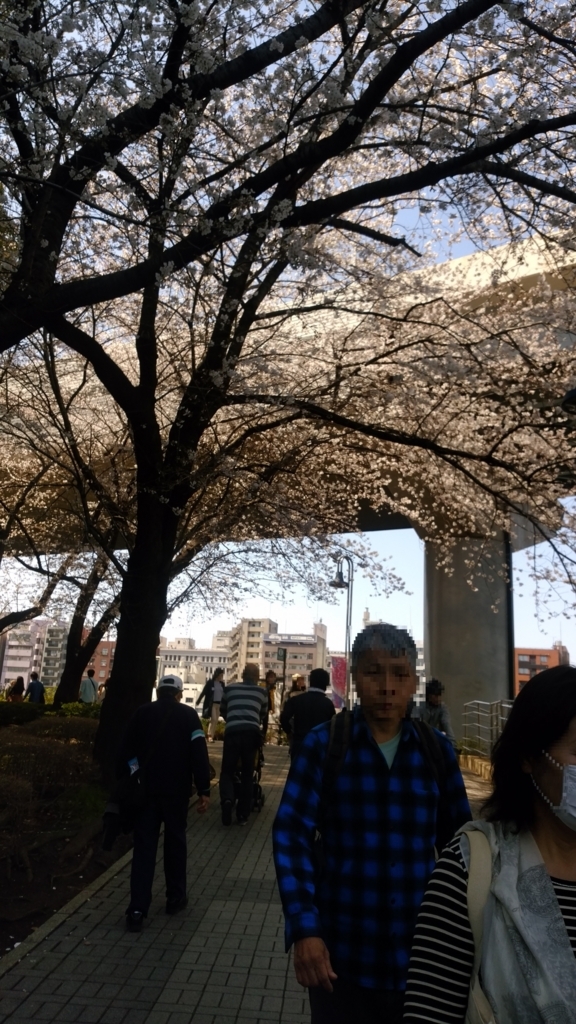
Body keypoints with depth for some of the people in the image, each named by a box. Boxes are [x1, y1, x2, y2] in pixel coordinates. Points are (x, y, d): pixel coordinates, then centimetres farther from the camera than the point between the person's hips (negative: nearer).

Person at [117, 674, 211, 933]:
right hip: (176, 790, -1)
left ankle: (137, 909, -1)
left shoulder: (142, 713, 4)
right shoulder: (188, 715, -1)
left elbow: (125, 750, 4)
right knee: (175, 841, 16)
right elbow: (199, 753, -9)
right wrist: (203, 790, -7)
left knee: (144, 846, 4)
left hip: (145, 789, 1)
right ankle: (175, 898, 26)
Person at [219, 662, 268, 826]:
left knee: (227, 771, 10)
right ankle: (243, 814, 13)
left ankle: (227, 799, -17)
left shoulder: (229, 688, 16)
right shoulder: (262, 692, 17)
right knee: (247, 774, 13)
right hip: (252, 733, 1)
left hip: (232, 732, -1)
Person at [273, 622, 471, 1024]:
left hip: (422, 955, 2)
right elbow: (292, 834, -11)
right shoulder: (323, 744, -9)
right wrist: (304, 928, -18)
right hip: (342, 954, -2)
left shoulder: (438, 750, -2)